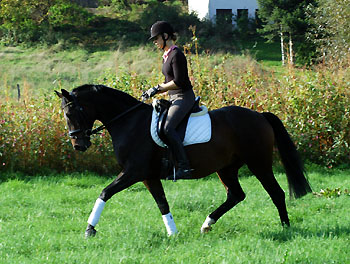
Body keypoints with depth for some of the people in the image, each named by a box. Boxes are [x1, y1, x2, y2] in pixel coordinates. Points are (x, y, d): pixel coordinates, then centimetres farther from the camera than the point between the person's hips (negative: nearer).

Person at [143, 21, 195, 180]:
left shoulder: (176, 55, -14)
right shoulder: (166, 55, 16)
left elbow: (178, 82, -20)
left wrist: (158, 88, -15)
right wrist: (154, 91, 8)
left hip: (184, 97, -11)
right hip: (173, 98, 11)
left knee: (167, 127, -27)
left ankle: (184, 166, -30)